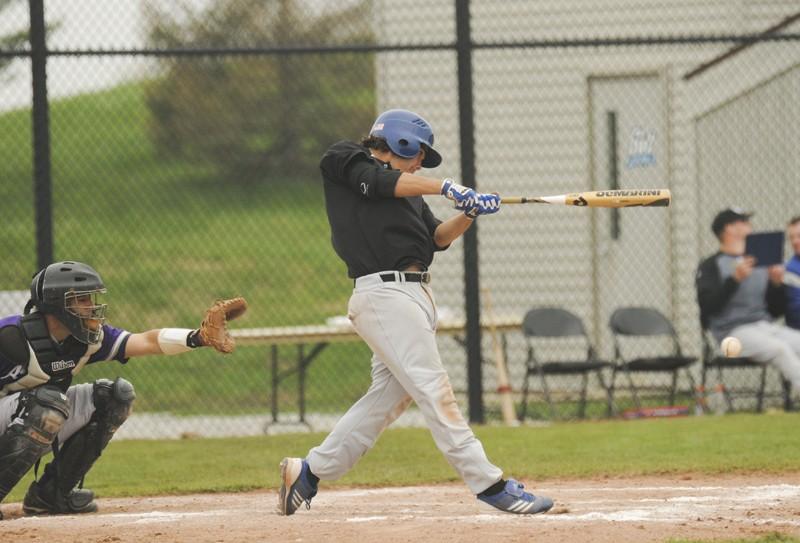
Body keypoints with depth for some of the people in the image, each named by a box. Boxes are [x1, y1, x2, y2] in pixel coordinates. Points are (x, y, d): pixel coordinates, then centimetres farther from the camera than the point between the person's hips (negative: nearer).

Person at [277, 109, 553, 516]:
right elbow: (379, 181, -14)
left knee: (388, 395, 8)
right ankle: (487, 483, -18)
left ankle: (308, 471, 18)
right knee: (433, 389, -13)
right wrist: (445, 187, -21)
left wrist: (469, 213, -2)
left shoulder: (404, 192, 26)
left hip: (416, 296, 9)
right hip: (385, 294, -9)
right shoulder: (343, 160, 5)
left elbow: (436, 238, 15)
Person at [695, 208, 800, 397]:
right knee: (780, 348, -32)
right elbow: (707, 305, -10)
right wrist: (735, 279, -17)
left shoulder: (761, 264, 24)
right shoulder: (710, 266, 6)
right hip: (734, 330, -5)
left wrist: (777, 284, 4)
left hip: (767, 325, 6)